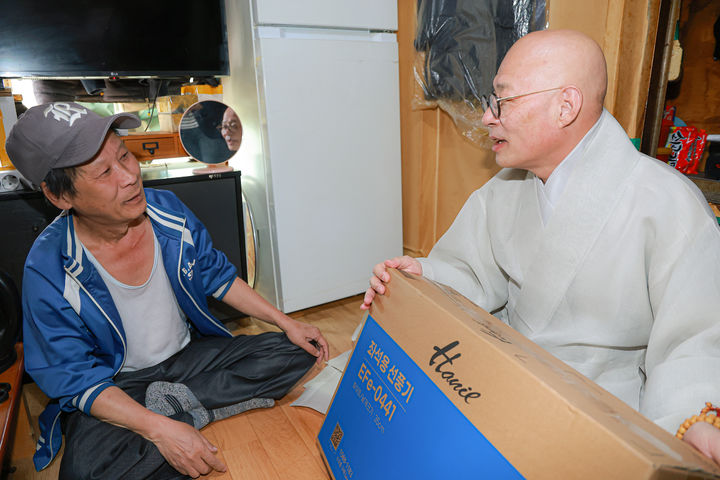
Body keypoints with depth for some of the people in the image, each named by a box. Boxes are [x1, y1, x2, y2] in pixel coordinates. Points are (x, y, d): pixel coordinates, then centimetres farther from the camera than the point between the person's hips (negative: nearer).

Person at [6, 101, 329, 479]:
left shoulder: (167, 209, -11)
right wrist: (160, 429, -30)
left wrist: (286, 323, -5)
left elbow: (217, 276, 1)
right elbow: (75, 377, -16)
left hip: (190, 354, 4)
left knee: (293, 352, -11)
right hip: (114, 386, -3)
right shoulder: (48, 271, -21)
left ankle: (179, 404, -15)